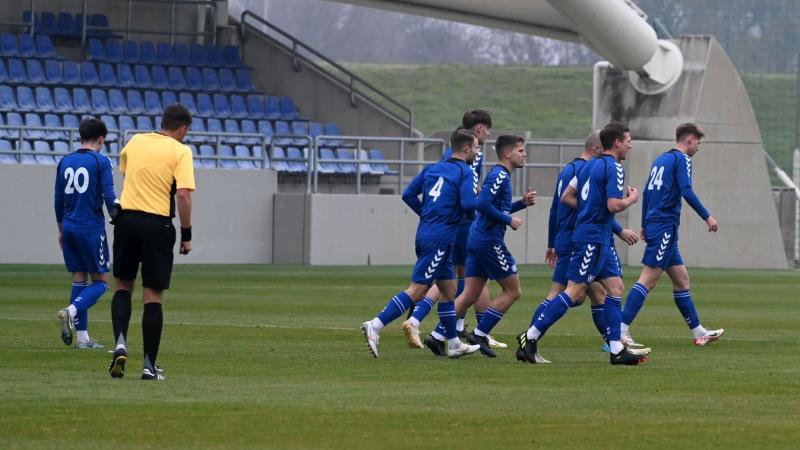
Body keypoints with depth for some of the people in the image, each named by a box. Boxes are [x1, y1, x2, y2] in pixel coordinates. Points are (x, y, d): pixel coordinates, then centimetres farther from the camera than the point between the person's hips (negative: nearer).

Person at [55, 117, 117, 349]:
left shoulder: (65, 162, 9)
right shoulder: (101, 162, -7)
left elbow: (58, 199, 13)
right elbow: (109, 197, -13)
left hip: (69, 227, 6)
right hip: (92, 229, -6)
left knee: (79, 279, 10)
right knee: (101, 281, 3)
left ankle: (82, 337, 7)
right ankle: (71, 311, -22)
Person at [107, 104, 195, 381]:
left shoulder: (135, 142, 9)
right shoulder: (180, 152, -5)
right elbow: (183, 194, -14)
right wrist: (186, 235, -8)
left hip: (127, 219, 3)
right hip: (157, 223, -3)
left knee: (123, 286, 18)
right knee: (153, 296, 2)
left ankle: (120, 344, -4)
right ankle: (149, 366, 3)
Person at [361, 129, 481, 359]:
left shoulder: (433, 168, 14)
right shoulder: (464, 172, -7)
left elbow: (408, 195, 12)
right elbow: (468, 204, -19)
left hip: (425, 233, 9)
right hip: (440, 239, -9)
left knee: (448, 289, 16)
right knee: (417, 290, -10)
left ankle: (454, 344, 21)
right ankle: (375, 326, -18)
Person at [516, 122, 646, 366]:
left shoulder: (590, 165, 14)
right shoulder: (613, 168, -13)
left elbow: (566, 196, 15)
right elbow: (613, 205, -22)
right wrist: (631, 199, -3)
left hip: (601, 239, 10)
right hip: (593, 238, -10)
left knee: (616, 288, 8)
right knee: (574, 291, -9)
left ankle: (616, 350, 6)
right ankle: (530, 337, -8)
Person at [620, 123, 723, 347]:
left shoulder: (661, 160, 19)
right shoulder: (681, 159, -6)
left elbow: (646, 193, 21)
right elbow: (687, 192, -17)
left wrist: (645, 225, 26)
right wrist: (707, 217, -11)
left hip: (654, 225, 10)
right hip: (665, 227, -10)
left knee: (681, 279, 13)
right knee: (648, 279, -12)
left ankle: (698, 332, 18)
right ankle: (621, 330, -18)